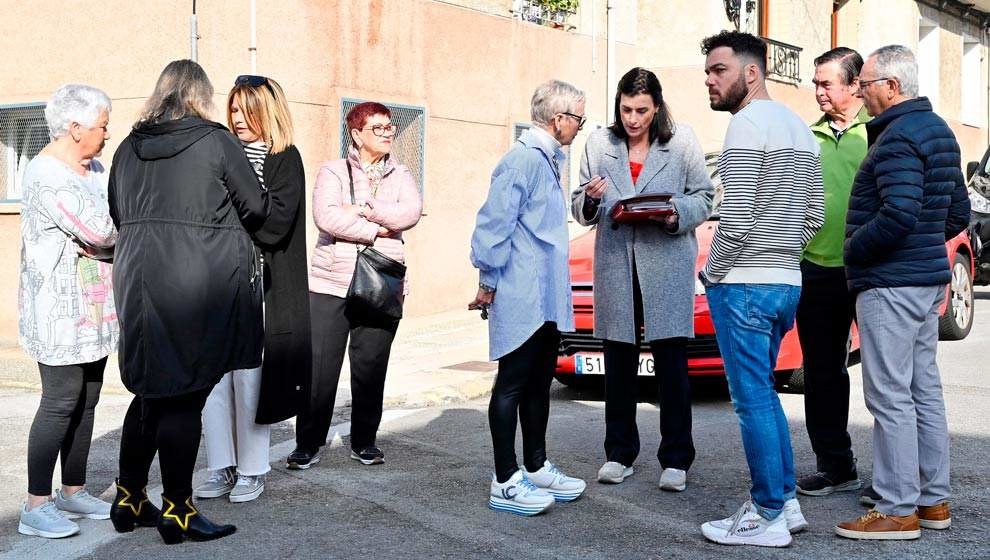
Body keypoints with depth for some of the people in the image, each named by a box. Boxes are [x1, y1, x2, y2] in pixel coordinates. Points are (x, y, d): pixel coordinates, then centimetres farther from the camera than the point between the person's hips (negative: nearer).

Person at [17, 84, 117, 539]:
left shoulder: (94, 168, 14)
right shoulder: (45, 174, -15)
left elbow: (109, 229, 12)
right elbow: (100, 230, -21)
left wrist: (92, 243, -8)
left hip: (94, 306, 8)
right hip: (60, 309, -8)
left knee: (86, 400, 11)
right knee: (61, 401, -7)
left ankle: (73, 492, 21)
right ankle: (36, 507, 0)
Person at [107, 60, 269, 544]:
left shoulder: (129, 147, 10)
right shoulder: (215, 140, -5)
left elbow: (117, 214, 17)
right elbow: (257, 207, -1)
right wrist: (222, 222, 19)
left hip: (139, 279, 6)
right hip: (200, 282, -5)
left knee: (151, 391, 16)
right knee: (185, 399, 0)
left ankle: (129, 501, 23)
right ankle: (177, 513, 7)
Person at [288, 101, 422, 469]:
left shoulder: (401, 176, 14)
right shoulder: (333, 172, 5)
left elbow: (411, 213, -7)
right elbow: (325, 217, -12)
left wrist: (363, 209, -12)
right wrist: (376, 231, -10)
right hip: (331, 284, -2)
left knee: (371, 367, 4)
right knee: (320, 366, -5)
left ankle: (364, 442, 18)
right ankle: (308, 444, 6)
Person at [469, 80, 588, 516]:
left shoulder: (547, 160, 16)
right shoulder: (523, 159, -16)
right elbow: (494, 222, -18)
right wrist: (489, 282, -14)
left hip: (547, 300, 10)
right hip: (521, 299, -10)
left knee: (539, 385, 16)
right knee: (513, 385, -3)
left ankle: (536, 468, 27)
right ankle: (506, 483, 3)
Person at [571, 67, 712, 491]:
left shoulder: (682, 141, 4)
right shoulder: (599, 143, 10)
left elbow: (703, 198, 6)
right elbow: (580, 210, 12)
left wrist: (677, 214, -14)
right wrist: (590, 199, -11)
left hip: (668, 268, -2)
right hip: (616, 267, 3)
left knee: (672, 367, -2)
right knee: (618, 365, 8)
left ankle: (676, 460, 6)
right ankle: (619, 454, 18)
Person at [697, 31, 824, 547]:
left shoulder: (748, 123, -12)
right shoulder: (799, 127, 15)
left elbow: (735, 219, -18)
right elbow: (815, 215, 17)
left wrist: (711, 272, -6)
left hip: (743, 285, -9)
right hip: (787, 282, 9)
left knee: (753, 401, -3)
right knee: (762, 396, 17)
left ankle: (768, 517, 3)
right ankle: (785, 501, 22)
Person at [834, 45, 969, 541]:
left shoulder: (898, 138, -16)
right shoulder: (937, 130, 15)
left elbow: (898, 216, -27)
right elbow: (958, 212, 19)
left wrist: (853, 248, -13)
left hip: (890, 285, -10)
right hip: (928, 281, 10)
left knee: (890, 398, -5)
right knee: (924, 392, 14)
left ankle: (898, 510, 0)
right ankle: (934, 500, 22)